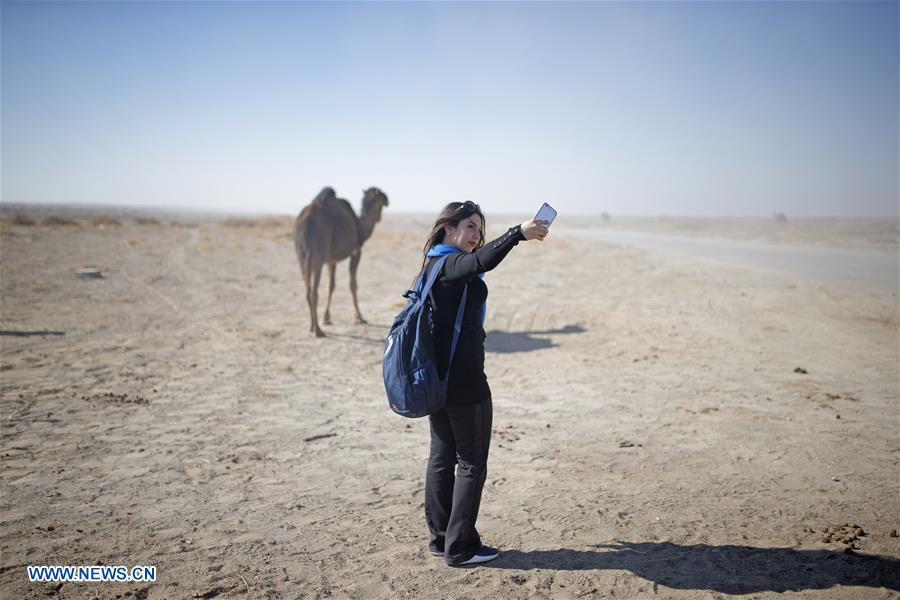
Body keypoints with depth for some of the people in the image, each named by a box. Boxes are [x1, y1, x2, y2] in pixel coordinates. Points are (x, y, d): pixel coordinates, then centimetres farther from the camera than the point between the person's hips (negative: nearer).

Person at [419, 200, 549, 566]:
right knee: (472, 463, 1)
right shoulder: (451, 264, -15)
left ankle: (440, 537, 25)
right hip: (464, 382, -10)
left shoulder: (432, 265, 15)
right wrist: (518, 233, -43)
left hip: (437, 379, 10)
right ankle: (460, 547, 9)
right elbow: (481, 261, -37)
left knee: (441, 457, 15)